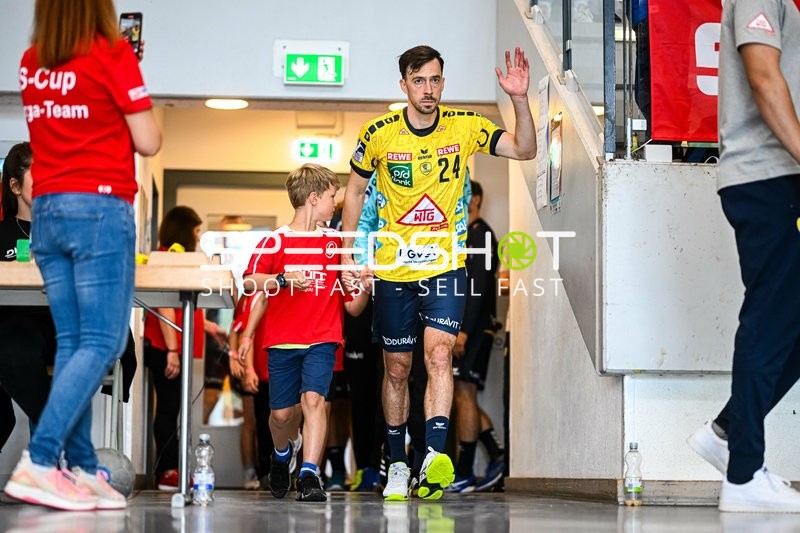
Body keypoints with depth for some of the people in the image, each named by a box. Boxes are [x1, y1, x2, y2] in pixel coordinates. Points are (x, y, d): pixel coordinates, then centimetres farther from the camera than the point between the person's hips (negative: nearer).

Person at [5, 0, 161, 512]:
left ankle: (82, 469, 4)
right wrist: (143, 117, 16)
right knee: (101, 344, -6)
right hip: (100, 207, -6)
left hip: (47, 210, 7)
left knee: (72, 343, 8)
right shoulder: (113, 53, -6)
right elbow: (148, 143, -6)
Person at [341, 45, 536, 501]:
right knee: (397, 369, 9)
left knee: (439, 353, -21)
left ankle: (436, 455, -31)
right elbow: (355, 191, 8)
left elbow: (525, 150, -11)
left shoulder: (464, 126, -4)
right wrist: (348, 254, 6)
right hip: (393, 270, 1)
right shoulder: (379, 134, -5)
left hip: (446, 266, -1)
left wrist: (520, 99, -27)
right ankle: (398, 466, 23)